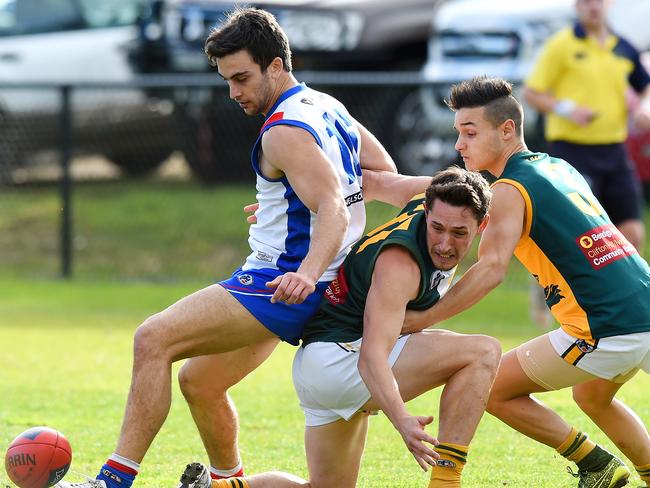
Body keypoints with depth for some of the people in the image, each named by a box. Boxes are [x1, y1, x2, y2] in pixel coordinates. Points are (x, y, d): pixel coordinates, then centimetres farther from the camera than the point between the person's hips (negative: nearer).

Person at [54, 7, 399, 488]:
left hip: (276, 283, -11)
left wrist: (308, 272, -46)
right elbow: (387, 172, 23)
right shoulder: (327, 107, 12)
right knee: (199, 381, 22)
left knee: (153, 339, -23)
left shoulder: (284, 133, -18)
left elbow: (334, 212, -29)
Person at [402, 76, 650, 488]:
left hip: (609, 329, -9)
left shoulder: (509, 191, -7)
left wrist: (420, 321, -21)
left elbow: (491, 269, -20)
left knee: (494, 389, 4)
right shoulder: (558, 168, 18)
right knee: (592, 396, 35)